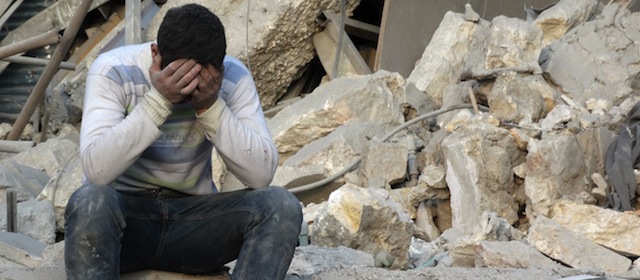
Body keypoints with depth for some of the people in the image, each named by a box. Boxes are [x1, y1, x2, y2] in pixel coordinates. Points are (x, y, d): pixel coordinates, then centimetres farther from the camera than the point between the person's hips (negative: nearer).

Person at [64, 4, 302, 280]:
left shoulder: (232, 76, -7)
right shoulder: (113, 71, -15)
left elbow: (261, 174, -15)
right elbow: (96, 169, -28)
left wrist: (211, 106, -25)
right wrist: (158, 100, -33)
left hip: (193, 218, 3)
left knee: (281, 206, -24)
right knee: (90, 202, -37)